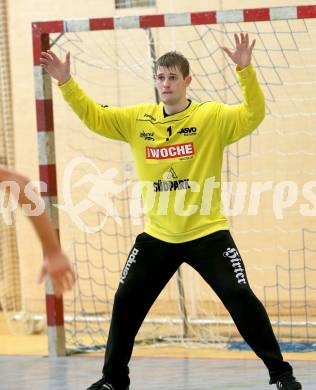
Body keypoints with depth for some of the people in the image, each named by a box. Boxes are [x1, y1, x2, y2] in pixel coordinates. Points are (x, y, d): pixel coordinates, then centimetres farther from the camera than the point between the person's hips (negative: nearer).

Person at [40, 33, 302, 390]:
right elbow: (93, 116, 6)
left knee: (241, 298, -11)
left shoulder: (212, 117, -8)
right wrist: (66, 82, -5)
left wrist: (246, 70, -33)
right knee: (126, 302, 6)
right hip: (157, 236, 4)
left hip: (207, 233, -4)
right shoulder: (137, 120, 3)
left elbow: (253, 115, -20)